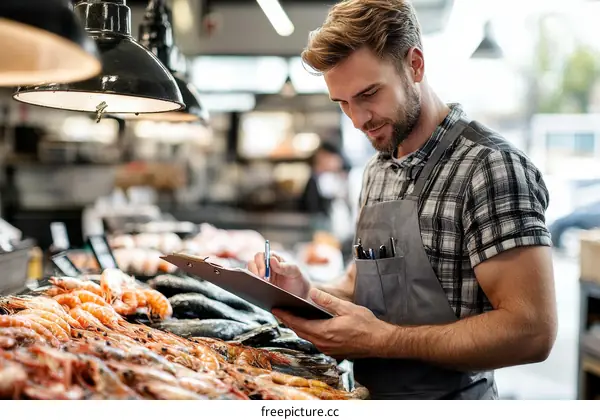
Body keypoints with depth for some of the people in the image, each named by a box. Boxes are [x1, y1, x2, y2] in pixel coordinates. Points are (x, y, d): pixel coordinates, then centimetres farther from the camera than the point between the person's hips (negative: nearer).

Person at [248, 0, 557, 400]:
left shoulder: (490, 165, -19)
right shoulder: (378, 170, 5)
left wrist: (383, 339, -24)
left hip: (449, 398, -7)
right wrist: (307, 292, -7)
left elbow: (532, 330, -23)